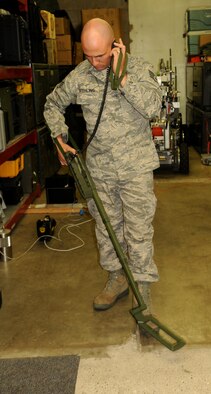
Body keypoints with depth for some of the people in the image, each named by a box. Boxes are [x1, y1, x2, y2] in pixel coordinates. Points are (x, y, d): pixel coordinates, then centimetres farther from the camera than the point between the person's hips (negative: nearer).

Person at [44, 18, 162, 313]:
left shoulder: (139, 68, -7)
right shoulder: (79, 76, 1)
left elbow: (152, 107, -23)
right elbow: (53, 104, 16)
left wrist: (121, 75, -23)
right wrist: (61, 138, 7)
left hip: (136, 166, -3)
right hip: (99, 166, 4)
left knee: (139, 228, 0)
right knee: (106, 226, 14)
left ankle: (142, 287, 13)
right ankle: (117, 278, 32)